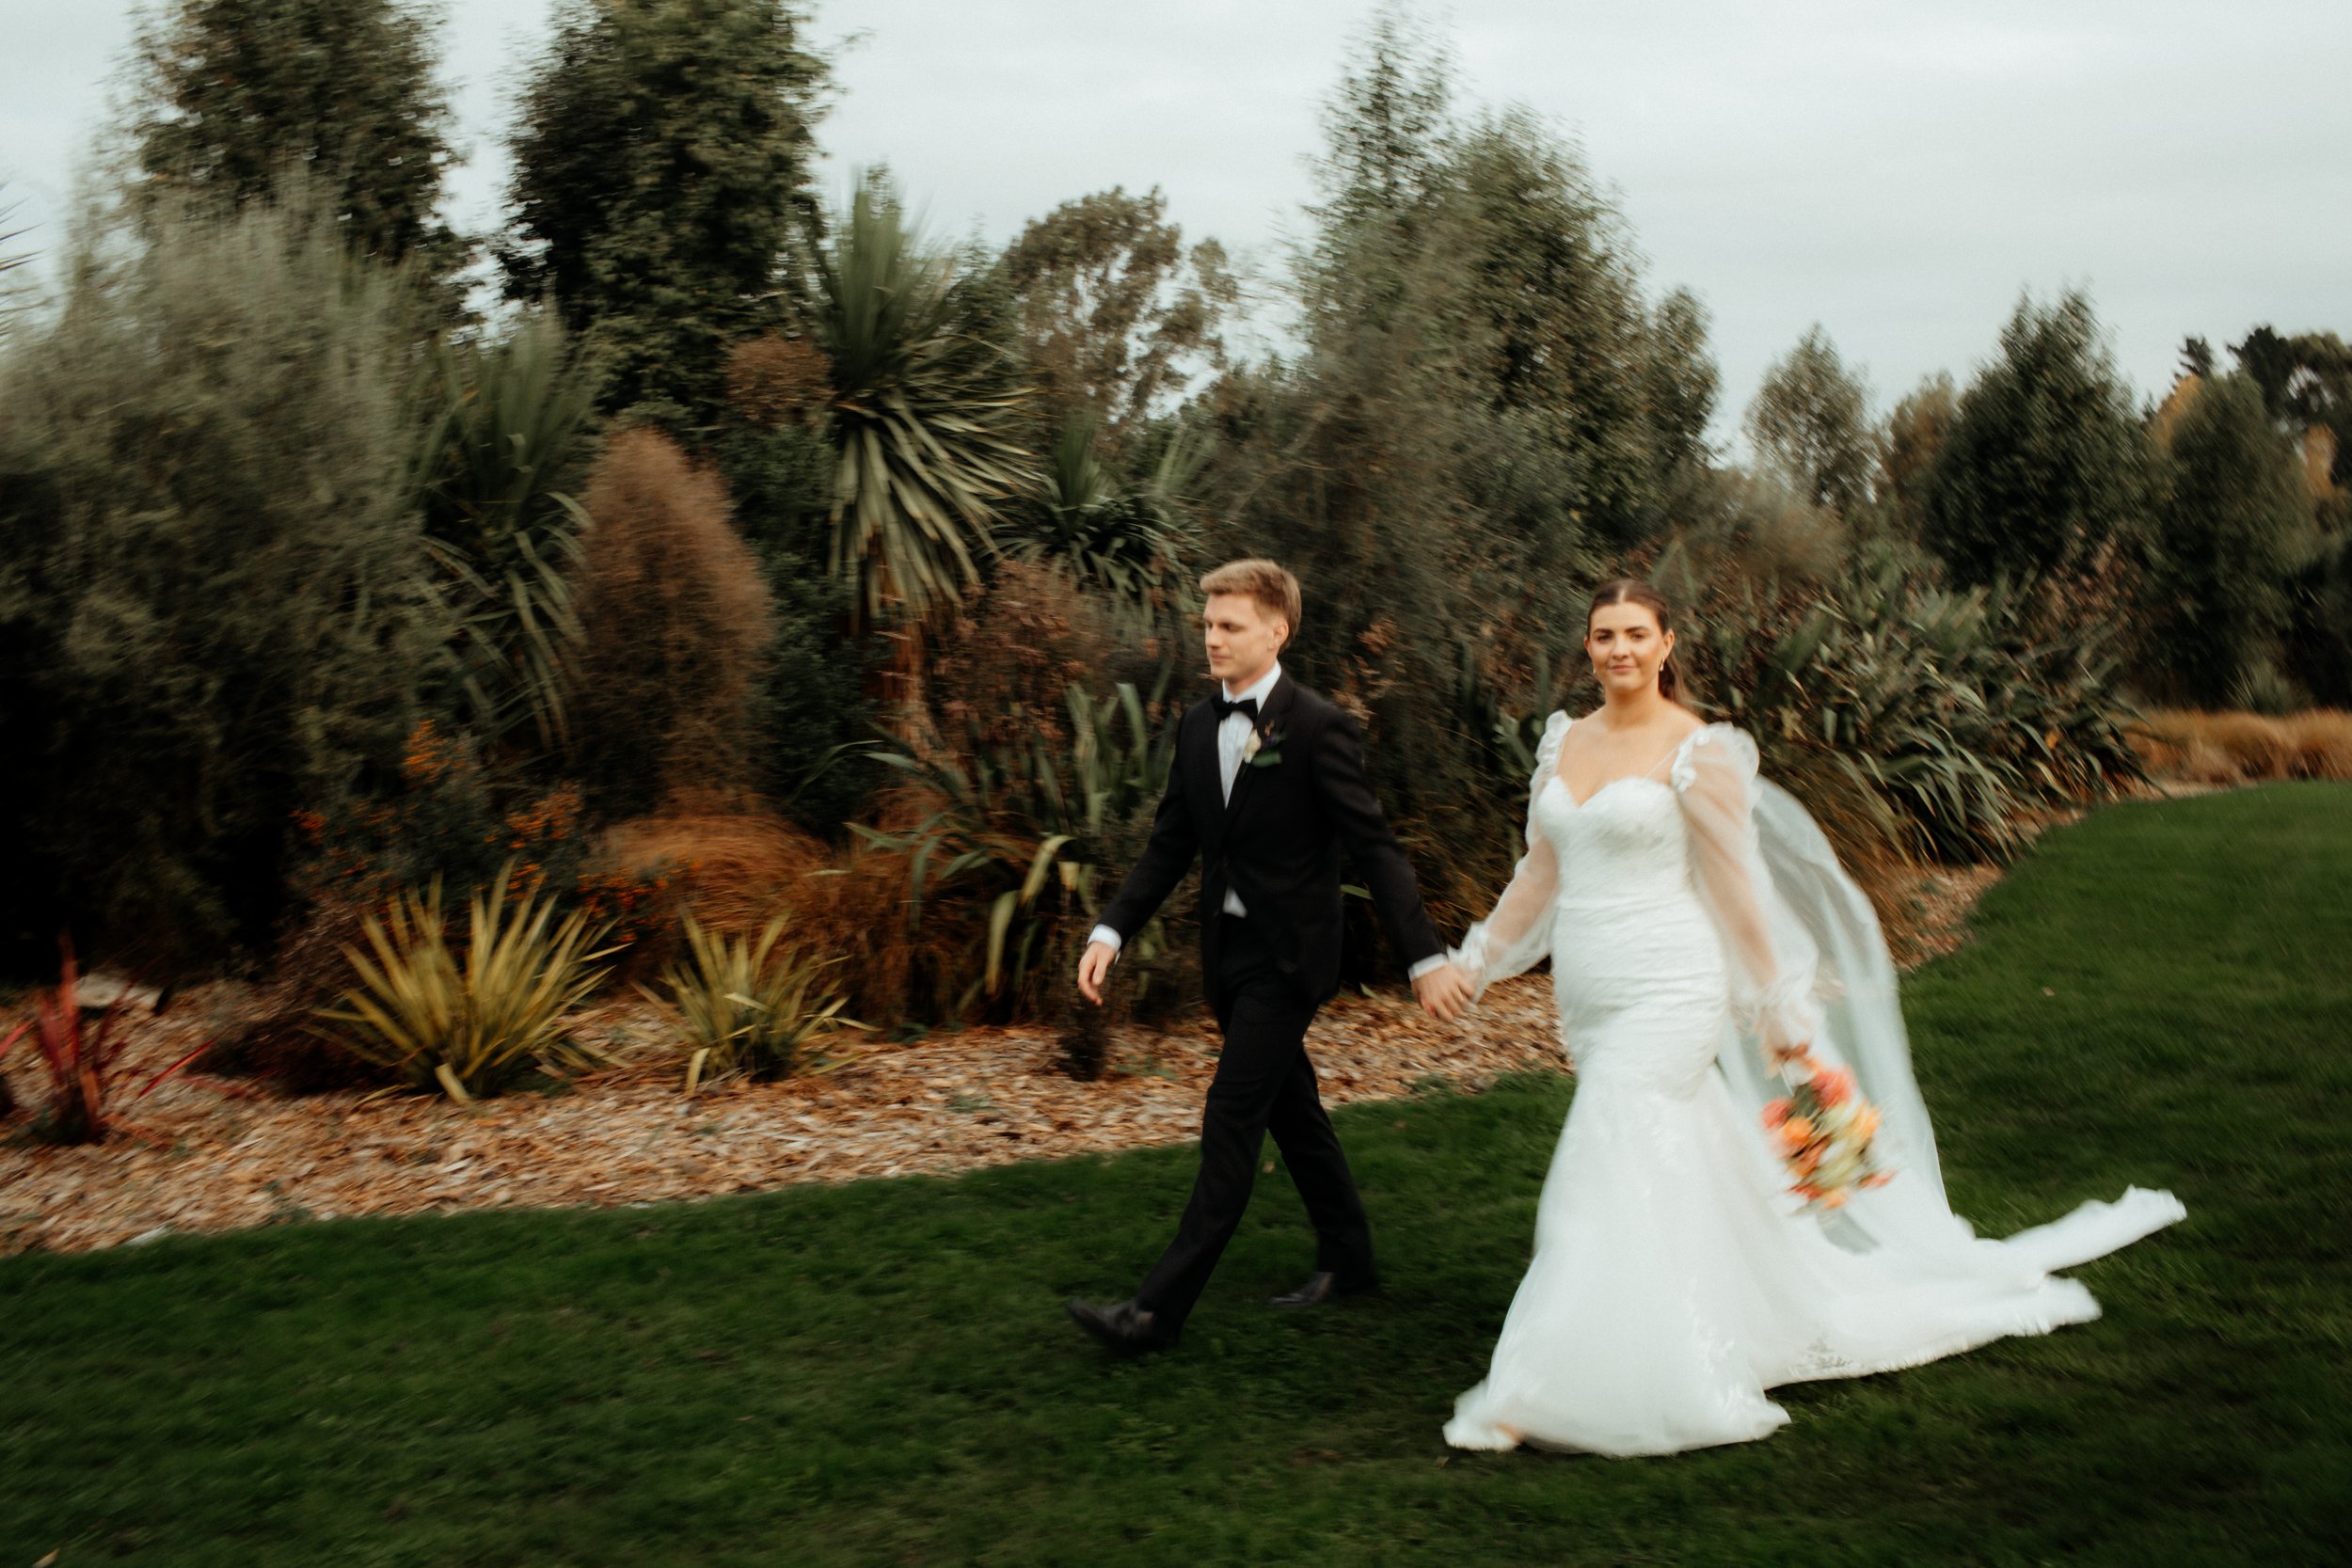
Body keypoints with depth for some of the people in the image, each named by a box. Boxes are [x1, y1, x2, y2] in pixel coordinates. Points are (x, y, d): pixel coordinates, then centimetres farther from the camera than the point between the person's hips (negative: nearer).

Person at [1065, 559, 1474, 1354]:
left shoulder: (1317, 728, -14)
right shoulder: (1198, 725, 7)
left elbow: (1375, 848, -15)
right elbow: (1170, 844, 10)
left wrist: (1426, 957, -21)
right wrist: (1111, 931, 0)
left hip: (1287, 957, -7)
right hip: (1228, 952, 7)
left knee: (1230, 1119, -8)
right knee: (1292, 1112, 17)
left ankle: (1161, 1307, -8)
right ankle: (1347, 1258, 34)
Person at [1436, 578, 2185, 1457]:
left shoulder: (1697, 752, -9)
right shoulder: (1563, 741, 9)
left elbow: (1737, 889, -8)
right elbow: (1542, 870, 17)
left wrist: (1782, 1017, -5)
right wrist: (1474, 960, 13)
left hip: (1668, 996, -7)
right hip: (1589, 1001, 7)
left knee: (1606, 1182, -10)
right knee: (1693, 1171, 15)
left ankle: (1543, 1394, -6)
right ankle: (1811, 1311, 34)